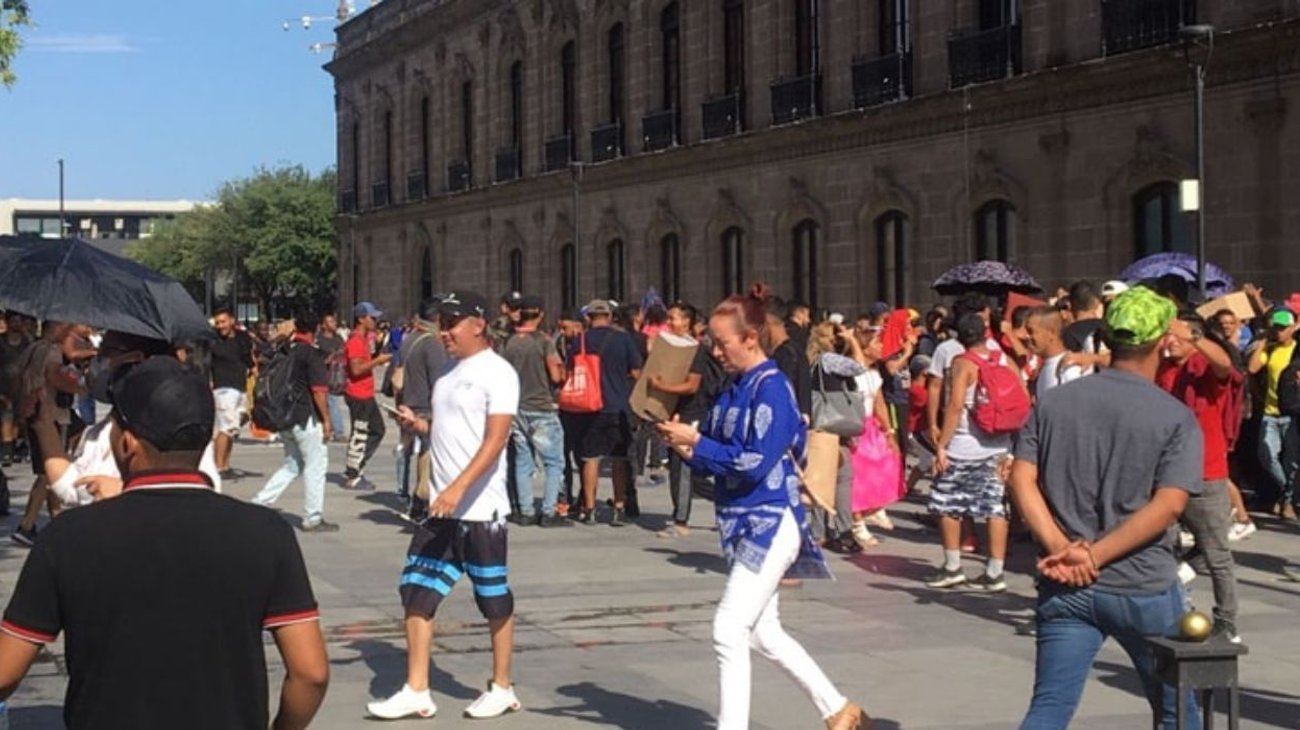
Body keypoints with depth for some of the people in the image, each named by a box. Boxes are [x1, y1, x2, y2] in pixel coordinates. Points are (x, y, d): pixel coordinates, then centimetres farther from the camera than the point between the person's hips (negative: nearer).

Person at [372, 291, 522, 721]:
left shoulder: (497, 373, -11)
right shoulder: (451, 375, 15)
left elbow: (495, 439, -19)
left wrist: (458, 489, -28)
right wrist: (417, 424, 3)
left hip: (481, 509, -8)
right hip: (442, 508, 8)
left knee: (494, 599, 4)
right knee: (417, 592, 3)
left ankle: (502, 689, 17)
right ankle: (416, 692, 9)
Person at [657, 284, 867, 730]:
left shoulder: (771, 387, -15)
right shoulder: (733, 391, 10)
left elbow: (756, 463, -21)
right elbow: (717, 459, 13)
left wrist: (696, 442, -19)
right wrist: (686, 446, -7)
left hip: (769, 524, -9)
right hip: (746, 525, 9)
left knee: (729, 631, -10)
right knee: (764, 633, 15)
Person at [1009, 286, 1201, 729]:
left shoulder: (1055, 402, 4)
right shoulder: (1176, 418, -6)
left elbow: (1021, 481, -3)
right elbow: (1168, 506, -17)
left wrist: (1061, 549, -12)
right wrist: (1094, 555, -17)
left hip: (1066, 589, 3)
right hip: (1144, 588, -3)